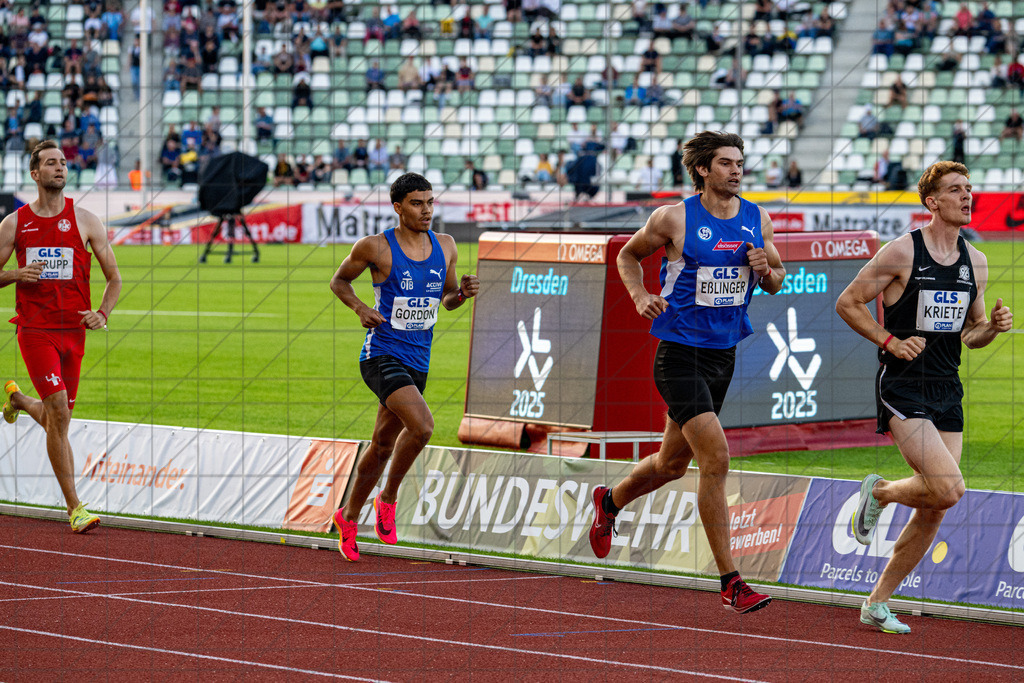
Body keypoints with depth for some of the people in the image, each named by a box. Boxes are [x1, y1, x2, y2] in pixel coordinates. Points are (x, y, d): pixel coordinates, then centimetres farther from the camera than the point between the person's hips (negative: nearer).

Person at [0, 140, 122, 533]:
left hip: (73, 330, 3)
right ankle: (75, 508, -13)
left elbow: (114, 278, 7)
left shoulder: (84, 221, 3)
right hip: (35, 330, -3)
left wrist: (103, 313, -10)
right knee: (59, 412, -16)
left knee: (55, 418, 13)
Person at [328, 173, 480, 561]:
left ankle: (348, 518, 32)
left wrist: (463, 292, -6)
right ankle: (388, 499, -5)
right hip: (382, 355, -6)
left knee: (383, 444, 15)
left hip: (417, 363, 6)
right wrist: (360, 308, -13)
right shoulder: (376, 247, -9)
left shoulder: (445, 247, 5)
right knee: (422, 426, -26)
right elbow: (339, 281, 6)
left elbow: (447, 300, 17)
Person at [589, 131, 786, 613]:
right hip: (680, 353, -6)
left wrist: (765, 270, -8)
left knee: (673, 463, 19)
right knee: (716, 459, -16)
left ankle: (610, 502, 50)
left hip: (724, 353, 6)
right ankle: (730, 583, -13)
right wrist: (640, 296, -10)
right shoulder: (674, 219, -8)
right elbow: (628, 256, 7)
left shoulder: (757, 220, 5)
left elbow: (777, 282, 15)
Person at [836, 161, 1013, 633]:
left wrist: (992, 326, -2)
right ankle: (879, 492, 9)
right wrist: (891, 342, -12)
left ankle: (877, 603, 17)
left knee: (932, 512, 4)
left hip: (947, 391, 7)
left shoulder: (975, 262, 10)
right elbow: (847, 303, -2)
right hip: (903, 389, -7)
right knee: (949, 489, -21)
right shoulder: (901, 253, -8)